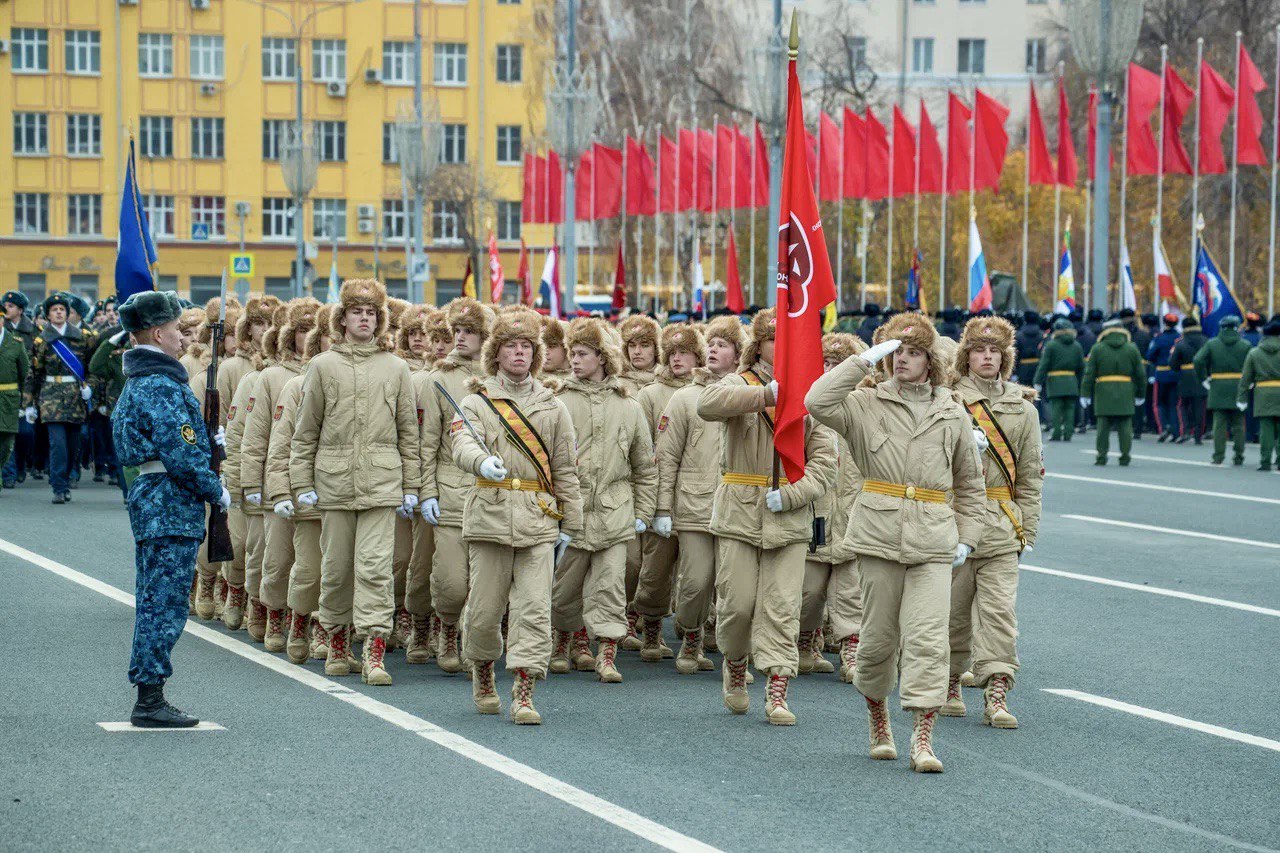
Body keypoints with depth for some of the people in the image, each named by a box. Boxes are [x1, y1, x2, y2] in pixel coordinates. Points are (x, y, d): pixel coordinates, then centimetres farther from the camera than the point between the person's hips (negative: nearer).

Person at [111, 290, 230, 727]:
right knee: (165, 603, -6)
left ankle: (149, 699, 18)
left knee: (154, 603, 13)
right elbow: (181, 455, -20)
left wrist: (209, 440, 11)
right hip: (171, 506, -11)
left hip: (150, 499, 11)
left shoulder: (138, 382, 16)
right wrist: (217, 491, -8)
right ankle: (150, 700, -4)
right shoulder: (162, 386, -17)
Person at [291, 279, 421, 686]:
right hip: (334, 481, 1)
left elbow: (409, 432, 11)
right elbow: (305, 431, 8)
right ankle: (336, 640, 25)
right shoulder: (323, 366, 6)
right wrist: (303, 483, 3)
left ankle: (374, 653, -13)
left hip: (381, 482, -1)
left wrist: (411, 486, 7)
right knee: (335, 565, 8)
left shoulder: (395, 368, 8)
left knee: (375, 564, -9)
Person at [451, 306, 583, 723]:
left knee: (533, 606, -9)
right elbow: (463, 446, -13)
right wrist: (483, 462, -36)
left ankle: (523, 695, -9)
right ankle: (482, 674, 29)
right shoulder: (476, 402, 7)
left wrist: (569, 524, 11)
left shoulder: (552, 407, 13)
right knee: (485, 606, 2)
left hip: (538, 519, 1)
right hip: (489, 513, -1)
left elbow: (565, 469, 15)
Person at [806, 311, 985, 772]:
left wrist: (967, 538, 11)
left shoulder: (952, 415, 11)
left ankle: (923, 739, -10)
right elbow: (818, 403, -16)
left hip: (934, 543, 1)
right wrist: (864, 360, -12)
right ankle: (877, 719, 31)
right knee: (879, 634, 7)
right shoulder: (866, 404, 4)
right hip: (880, 536, -1)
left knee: (928, 637, -9)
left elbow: (971, 483, 20)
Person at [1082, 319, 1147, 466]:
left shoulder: (1097, 349, 3)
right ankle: (1125, 456, 1)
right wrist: (1140, 394, 16)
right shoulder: (1132, 349, 5)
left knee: (1103, 426, 3)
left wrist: (1085, 393, 3)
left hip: (1104, 394, -1)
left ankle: (1101, 456, 2)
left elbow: (1089, 373, 0)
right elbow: (1140, 374, 7)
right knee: (1125, 427, 3)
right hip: (1126, 395, 1)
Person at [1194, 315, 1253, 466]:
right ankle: (1238, 457, 6)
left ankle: (1218, 456, -1)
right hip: (1238, 390, 0)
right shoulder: (1245, 345, 2)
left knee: (1219, 424, 1)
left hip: (1218, 390, 0)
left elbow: (1198, 361, -8)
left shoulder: (1212, 344, 3)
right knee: (1238, 425, 6)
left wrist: (1204, 380, 0)